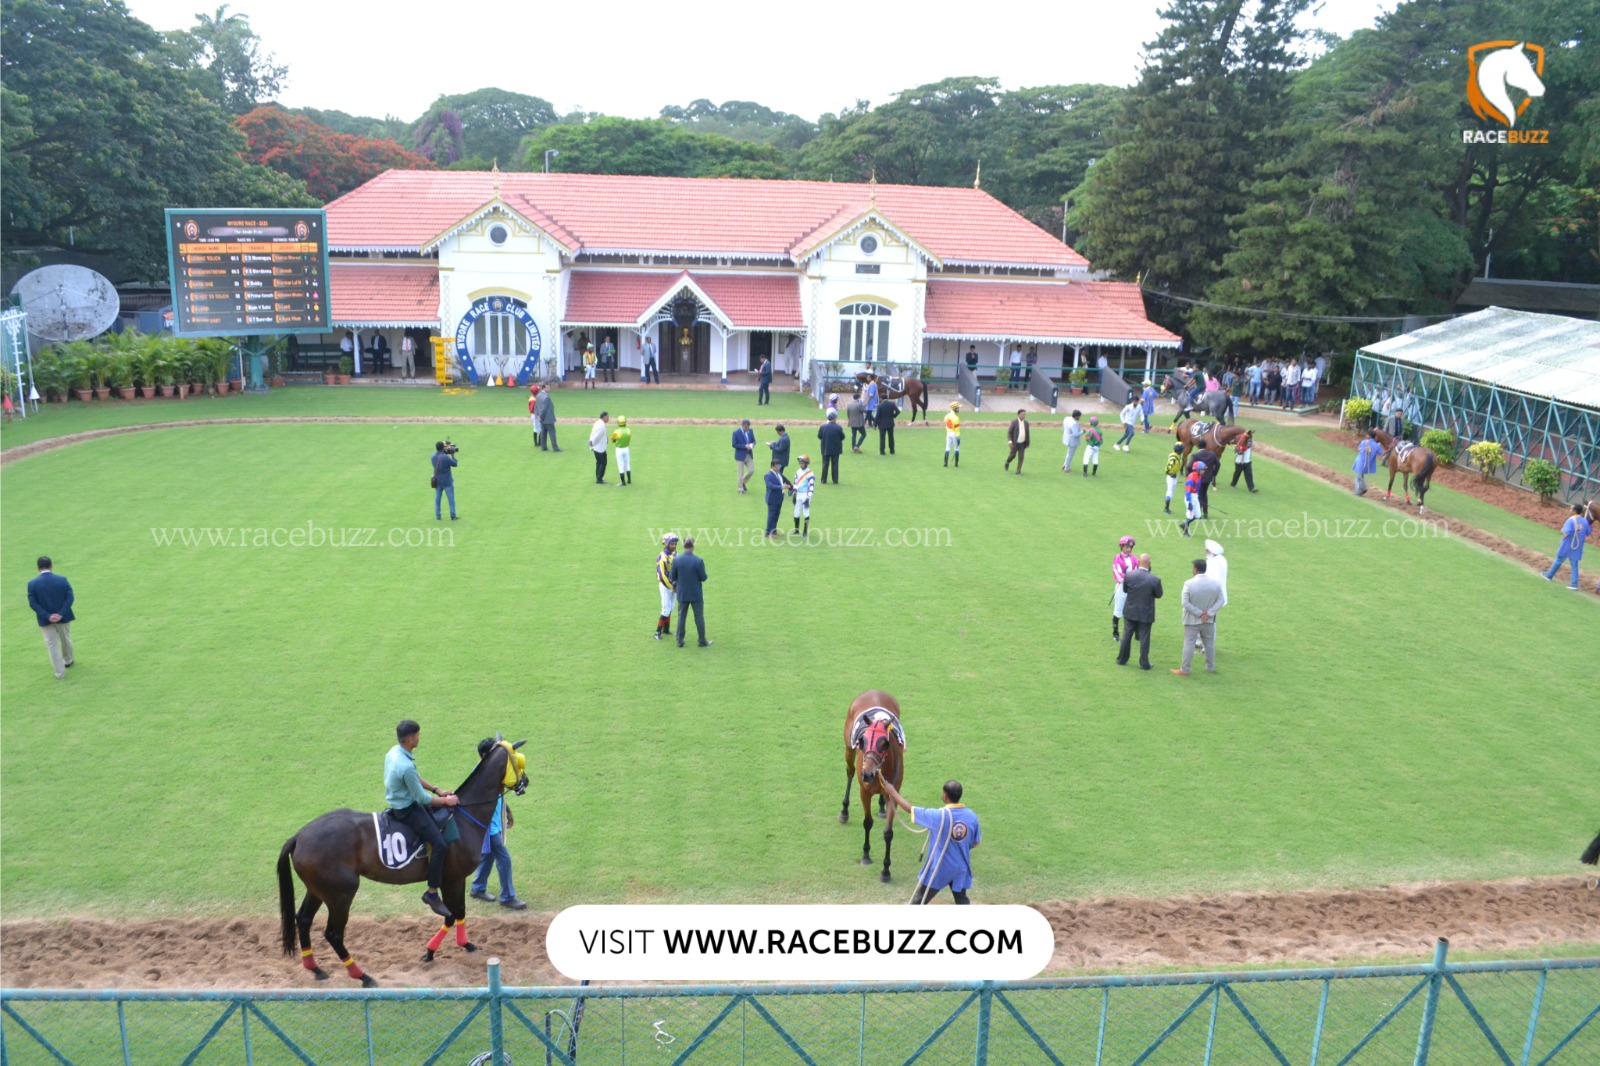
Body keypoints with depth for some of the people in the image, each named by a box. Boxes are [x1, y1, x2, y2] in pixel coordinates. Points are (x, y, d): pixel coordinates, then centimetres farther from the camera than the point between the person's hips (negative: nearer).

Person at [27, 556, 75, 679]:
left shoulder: (32, 584, -10)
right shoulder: (62, 580, -10)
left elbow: (32, 603, -13)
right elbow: (70, 597, -14)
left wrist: (47, 616, -15)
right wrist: (61, 614, -17)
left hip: (45, 620, -1)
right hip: (63, 617, 1)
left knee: (52, 645, 8)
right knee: (65, 639, 24)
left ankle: (60, 672, 9)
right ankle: (68, 660, 45)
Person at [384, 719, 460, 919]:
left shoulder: (394, 752, -1)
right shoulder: (406, 767, -31)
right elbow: (423, 799, -22)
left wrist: (437, 790, 10)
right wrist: (445, 801, -8)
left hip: (399, 802, 10)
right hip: (407, 810, -10)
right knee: (439, 844, -16)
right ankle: (432, 894, -8)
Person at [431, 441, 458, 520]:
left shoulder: (433, 456, -3)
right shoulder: (446, 457, -21)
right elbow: (455, 464, -9)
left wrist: (446, 453, 6)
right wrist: (452, 455, 1)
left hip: (437, 481, 5)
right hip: (447, 482, -5)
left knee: (437, 498, 12)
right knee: (451, 498, 5)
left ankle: (438, 515, 12)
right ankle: (453, 516, 6)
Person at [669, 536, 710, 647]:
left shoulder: (676, 560, -10)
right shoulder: (698, 561, -18)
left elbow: (673, 577, -1)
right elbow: (703, 578, -11)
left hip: (682, 594, 2)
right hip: (696, 594, -2)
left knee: (681, 617, 14)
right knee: (699, 617, 10)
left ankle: (680, 641, 17)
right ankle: (702, 641, 19)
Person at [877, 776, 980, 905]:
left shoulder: (939, 815, -22)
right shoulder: (971, 816, -9)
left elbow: (909, 809, -11)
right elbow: (976, 842, 4)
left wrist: (892, 792, 0)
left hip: (938, 868, -4)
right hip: (961, 868, 4)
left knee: (918, 901, 10)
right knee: (961, 900, 21)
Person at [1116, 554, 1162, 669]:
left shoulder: (1129, 574, -14)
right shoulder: (1155, 580, -20)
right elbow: (1159, 595, -5)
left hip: (1130, 611, 2)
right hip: (1146, 614, -2)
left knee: (1126, 636, 16)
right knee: (1144, 638, 10)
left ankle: (1121, 659, 27)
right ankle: (1144, 663, 17)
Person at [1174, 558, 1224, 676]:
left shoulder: (1189, 583, -17)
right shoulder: (1215, 583, -5)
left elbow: (1185, 603, -19)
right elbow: (1220, 601, -5)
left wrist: (1199, 613, -13)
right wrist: (1209, 613, -11)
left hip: (1192, 620, -3)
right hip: (1209, 620, 3)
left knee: (1189, 644, 3)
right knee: (1210, 644, 16)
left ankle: (1184, 670, 8)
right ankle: (1211, 668, 27)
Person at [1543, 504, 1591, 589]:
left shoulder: (1571, 520, -19)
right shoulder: (1585, 521, -1)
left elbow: (1565, 533, -26)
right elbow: (1587, 533, 10)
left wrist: (1562, 529, -6)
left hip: (1567, 547, -4)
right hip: (1577, 548, 4)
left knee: (1558, 561, 14)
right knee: (1574, 565, 8)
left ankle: (1549, 575, 30)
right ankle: (1574, 584, 4)